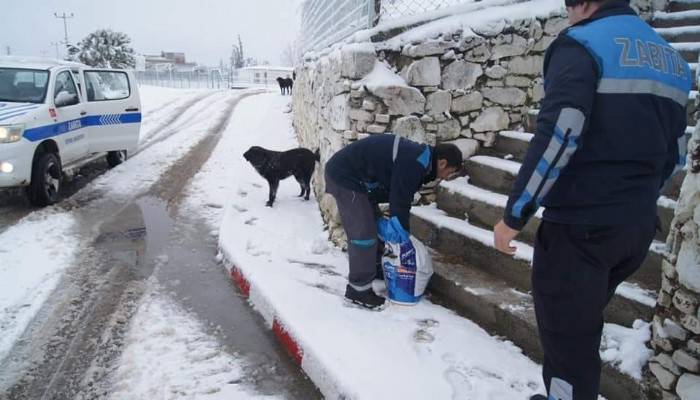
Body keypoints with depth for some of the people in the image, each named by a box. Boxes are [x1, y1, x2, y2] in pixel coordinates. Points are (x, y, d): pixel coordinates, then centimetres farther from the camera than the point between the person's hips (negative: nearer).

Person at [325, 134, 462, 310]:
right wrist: (404, 236, -5)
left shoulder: (417, 155, 10)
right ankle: (359, 289, 2)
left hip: (349, 173, 11)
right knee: (363, 232, -8)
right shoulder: (414, 163, -22)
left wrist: (382, 223, 9)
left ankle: (375, 267, 39)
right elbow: (400, 203, -18)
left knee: (371, 222, 21)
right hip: (344, 176, -11)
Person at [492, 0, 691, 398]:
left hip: (581, 224, -8)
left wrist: (515, 214, -17)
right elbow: (675, 153, 20)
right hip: (640, 227, 8)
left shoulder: (583, 43, -7)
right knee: (583, 327, 22)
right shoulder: (671, 58, 16)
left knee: (566, 336, 4)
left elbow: (558, 133, -21)